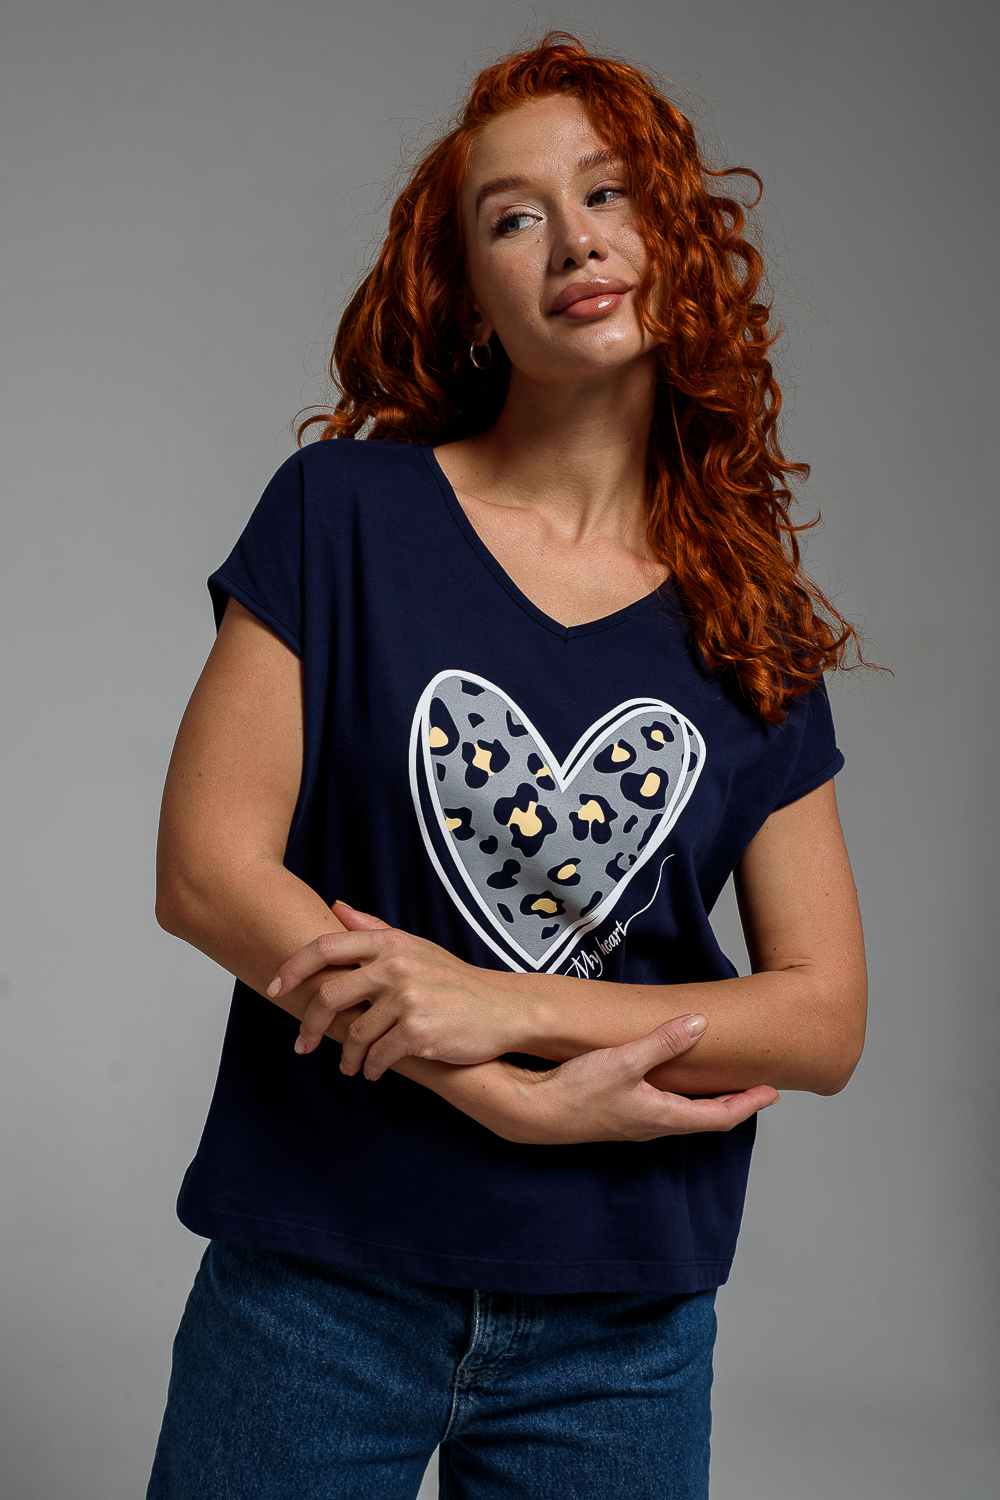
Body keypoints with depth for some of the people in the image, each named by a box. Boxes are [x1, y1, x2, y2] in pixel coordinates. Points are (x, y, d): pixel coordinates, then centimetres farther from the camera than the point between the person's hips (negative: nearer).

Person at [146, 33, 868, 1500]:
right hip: (317, 1286, -1)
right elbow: (205, 870, -11)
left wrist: (508, 1007, -17)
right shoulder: (347, 512, -5)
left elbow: (826, 1019, -3)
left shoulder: (750, 622, 0)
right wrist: (524, 1104, -15)